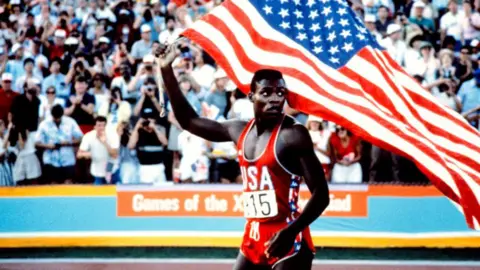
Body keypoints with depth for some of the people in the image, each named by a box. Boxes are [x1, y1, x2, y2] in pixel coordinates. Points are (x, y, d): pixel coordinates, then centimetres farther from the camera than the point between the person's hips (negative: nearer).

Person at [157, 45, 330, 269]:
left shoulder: (293, 135, -10)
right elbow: (189, 120, 22)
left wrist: (291, 232, -25)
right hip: (253, 240, 8)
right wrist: (167, 70, 15)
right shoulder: (240, 131, 10)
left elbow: (321, 194, -12)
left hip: (287, 242, -8)